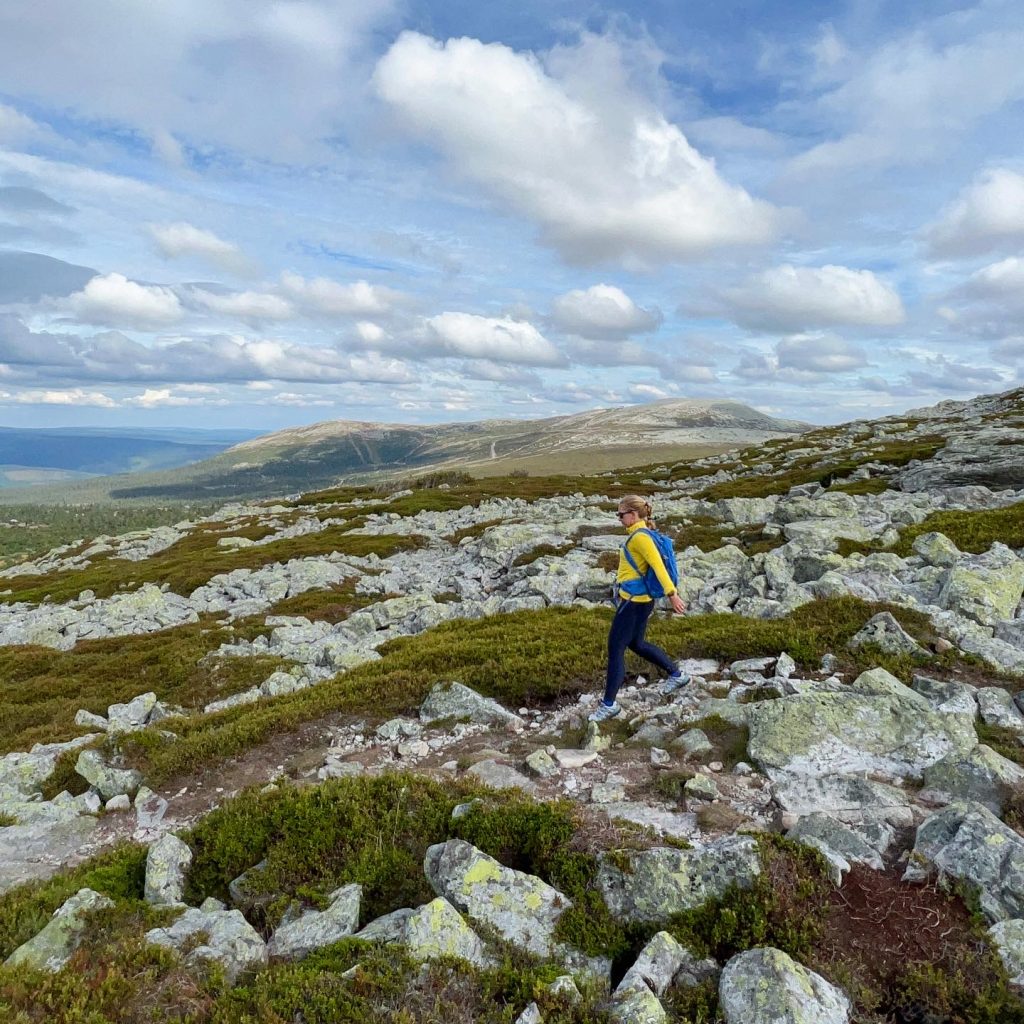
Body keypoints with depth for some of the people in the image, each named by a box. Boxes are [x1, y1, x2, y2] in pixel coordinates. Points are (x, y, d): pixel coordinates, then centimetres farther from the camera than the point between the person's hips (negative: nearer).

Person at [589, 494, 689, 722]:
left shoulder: (640, 537, -19)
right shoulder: (639, 534, 11)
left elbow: (658, 565, -27)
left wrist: (672, 594, -33)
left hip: (634, 602, -10)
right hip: (637, 599, 10)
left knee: (615, 649, -2)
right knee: (636, 644, 24)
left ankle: (609, 704, 7)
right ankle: (677, 675, 36)